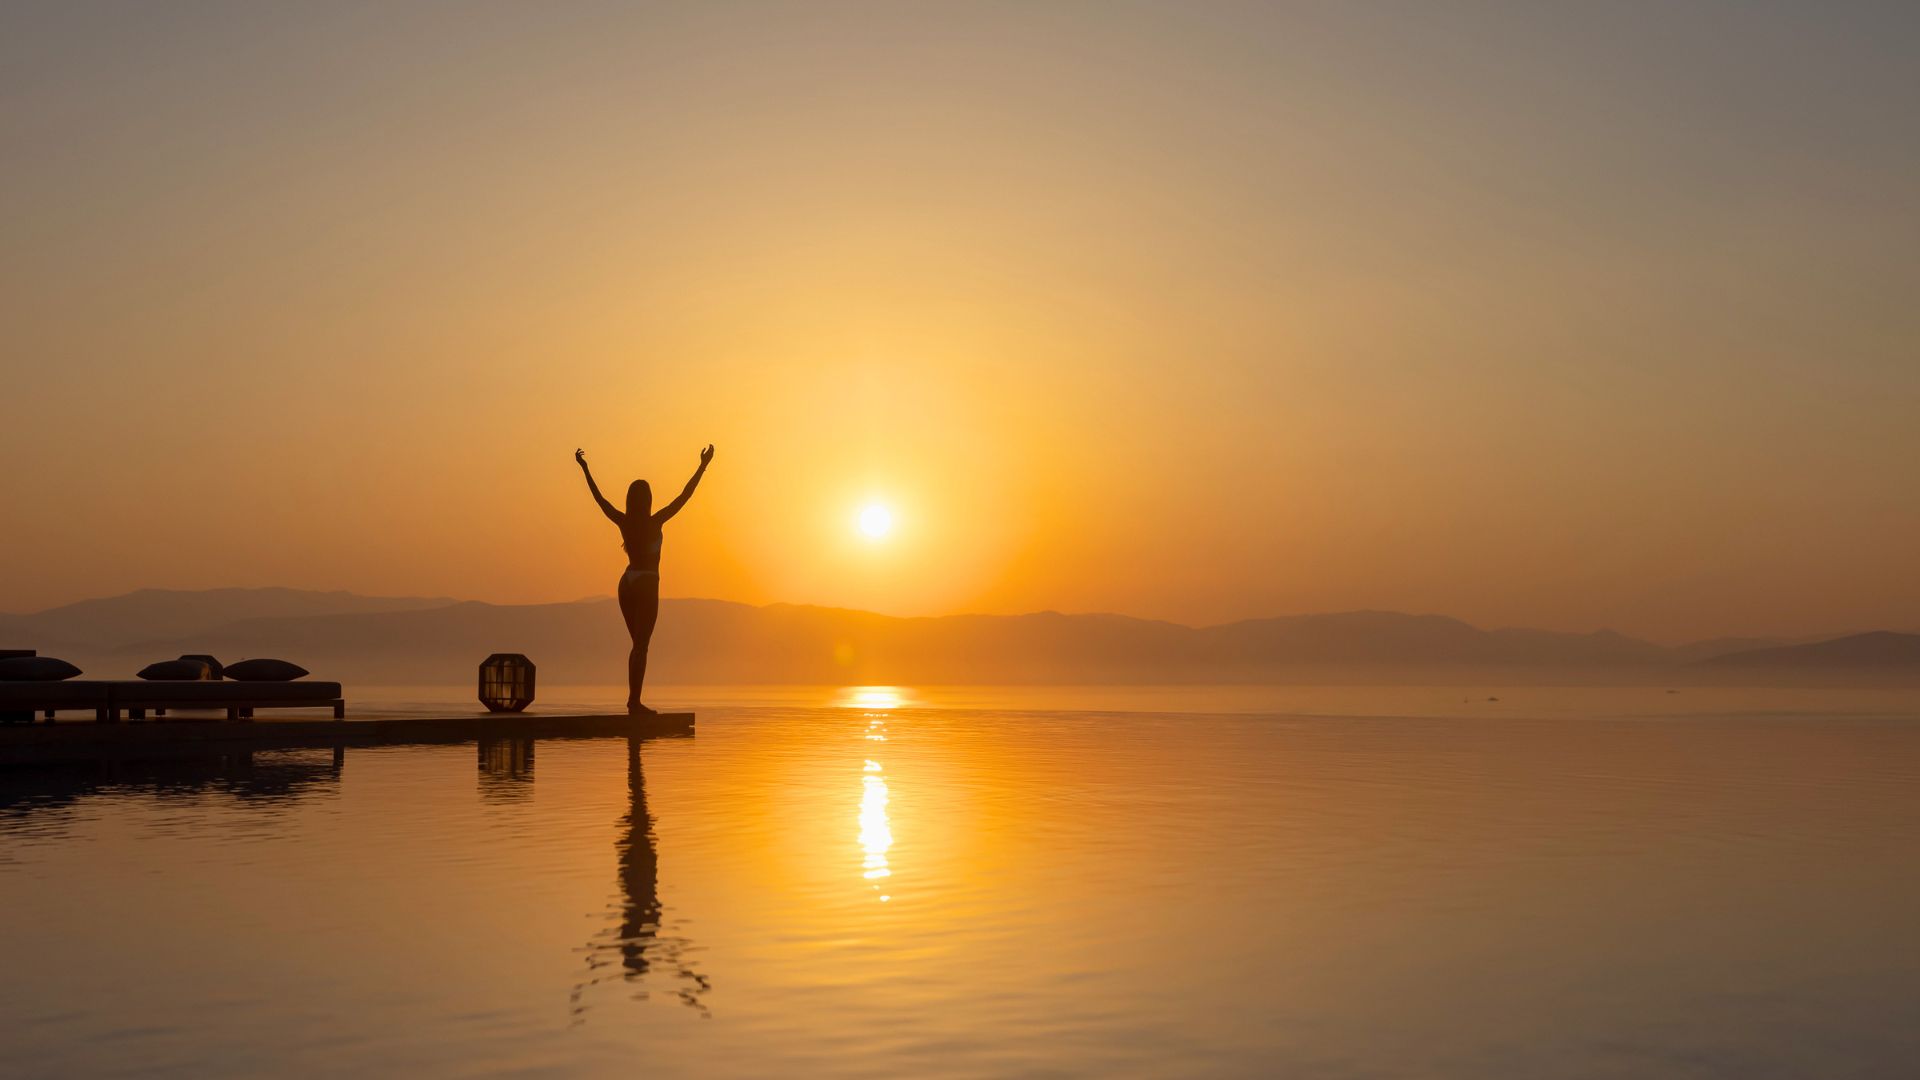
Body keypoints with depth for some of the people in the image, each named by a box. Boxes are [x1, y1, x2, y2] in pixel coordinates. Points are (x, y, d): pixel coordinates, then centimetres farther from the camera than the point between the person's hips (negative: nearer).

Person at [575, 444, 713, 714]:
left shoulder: (623, 522, 1)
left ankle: (633, 699, 13)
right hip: (647, 585, -6)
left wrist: (584, 469, 22)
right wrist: (703, 467, -10)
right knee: (641, 645, -6)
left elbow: (598, 497, 12)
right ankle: (634, 701, -10)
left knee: (638, 644, 14)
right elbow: (684, 496, -12)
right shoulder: (655, 522, -11)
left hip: (626, 583, 6)